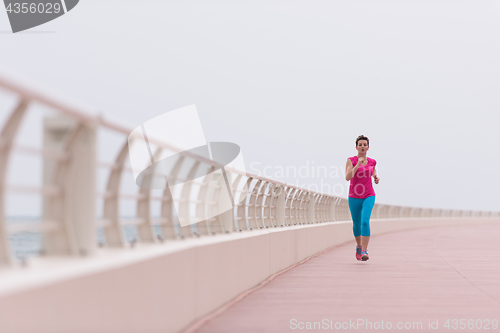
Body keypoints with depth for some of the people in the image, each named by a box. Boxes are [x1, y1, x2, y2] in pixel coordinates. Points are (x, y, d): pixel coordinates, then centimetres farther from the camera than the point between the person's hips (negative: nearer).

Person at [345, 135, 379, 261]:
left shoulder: (372, 162, 6)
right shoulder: (351, 160, -4)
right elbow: (347, 177, -18)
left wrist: (376, 178, 2)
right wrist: (358, 164, -26)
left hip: (369, 196, 1)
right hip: (354, 197, 0)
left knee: (365, 221, -19)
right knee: (356, 224, 11)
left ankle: (364, 251, -20)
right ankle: (359, 245, 39)